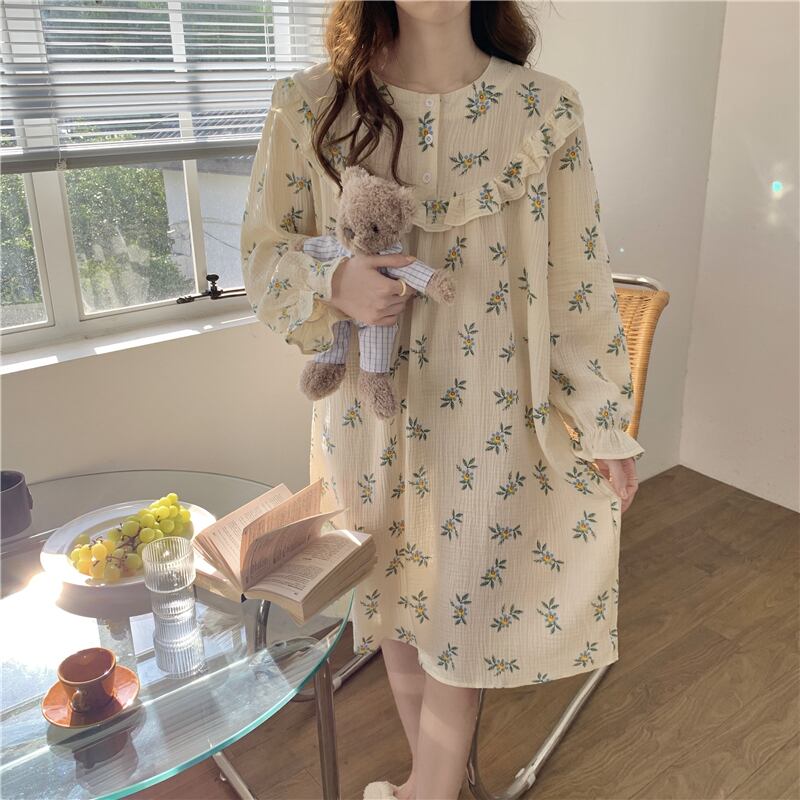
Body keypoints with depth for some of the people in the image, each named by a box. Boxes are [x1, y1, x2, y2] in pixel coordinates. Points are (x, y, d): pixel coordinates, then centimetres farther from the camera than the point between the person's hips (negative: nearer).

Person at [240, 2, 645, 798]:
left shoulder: (544, 109, -5)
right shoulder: (311, 105, -4)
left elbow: (579, 281, -2)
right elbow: (264, 250, 2)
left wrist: (607, 427, 1)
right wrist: (333, 284, -21)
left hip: (490, 419, -1)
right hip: (373, 411, 2)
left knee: (460, 619, 8)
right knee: (395, 598, 17)